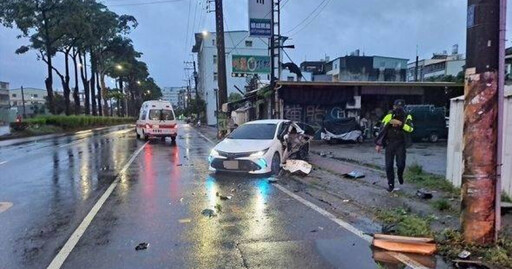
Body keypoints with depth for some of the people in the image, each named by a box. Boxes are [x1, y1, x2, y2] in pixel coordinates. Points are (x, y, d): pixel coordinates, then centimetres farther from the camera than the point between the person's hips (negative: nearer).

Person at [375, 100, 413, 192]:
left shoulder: (407, 117, 0)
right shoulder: (388, 116, 3)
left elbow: (410, 128, -19)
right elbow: (382, 130, 5)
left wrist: (400, 123, -30)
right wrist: (379, 144, 3)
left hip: (401, 144, -1)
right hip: (389, 144, 1)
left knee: (401, 164, -9)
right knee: (389, 166, 0)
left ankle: (400, 175, 26)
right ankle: (390, 185, 14)